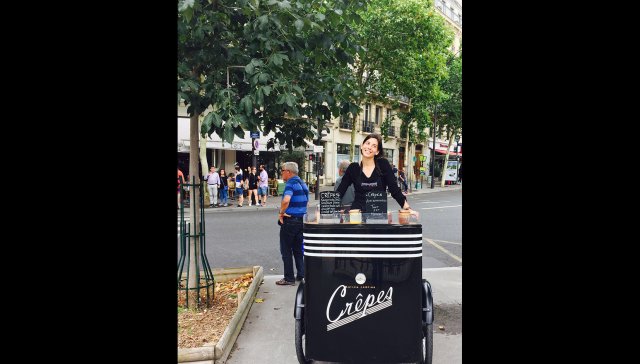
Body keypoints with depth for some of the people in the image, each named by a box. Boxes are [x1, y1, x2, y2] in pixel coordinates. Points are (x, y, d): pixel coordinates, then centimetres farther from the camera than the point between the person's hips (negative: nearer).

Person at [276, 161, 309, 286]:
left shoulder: (291, 184, -17)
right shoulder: (303, 183, 11)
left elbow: (286, 200, -33)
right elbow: (306, 200, 21)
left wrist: (281, 213, -20)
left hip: (290, 221, -8)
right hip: (301, 219, 8)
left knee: (286, 250, 2)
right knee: (298, 249, 16)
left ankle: (289, 278, 6)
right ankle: (301, 274, 18)